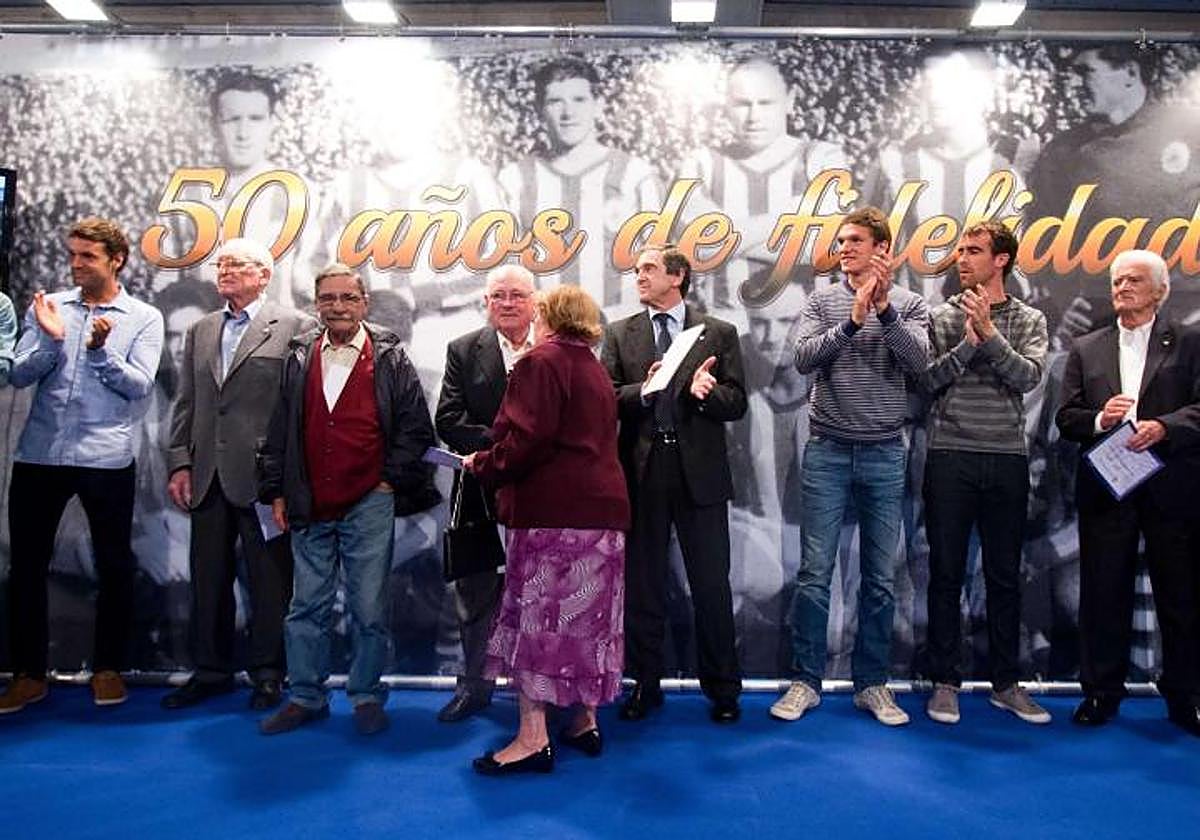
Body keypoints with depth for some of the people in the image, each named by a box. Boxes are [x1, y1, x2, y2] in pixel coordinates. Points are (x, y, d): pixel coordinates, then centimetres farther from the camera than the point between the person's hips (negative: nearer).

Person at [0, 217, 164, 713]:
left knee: (114, 565, 6)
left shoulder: (144, 318, 2)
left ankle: (108, 668, 22)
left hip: (107, 458, -2)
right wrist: (51, 341, -14)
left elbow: (140, 386, -7)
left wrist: (101, 351, -20)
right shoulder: (47, 306, 8)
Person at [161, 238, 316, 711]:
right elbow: (186, 404, 15)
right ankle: (210, 672, 26)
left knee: (269, 580, 3)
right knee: (208, 578, 13)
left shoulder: (294, 327, -2)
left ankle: (267, 673, 16)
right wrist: (180, 463, 6)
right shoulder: (200, 331, 17)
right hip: (208, 476, 6)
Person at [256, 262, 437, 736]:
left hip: (369, 504, -3)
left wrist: (392, 479, -4)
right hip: (309, 506, 3)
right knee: (308, 606, 10)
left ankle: (367, 696, 19)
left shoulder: (390, 358, 0)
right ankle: (305, 697, 23)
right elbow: (280, 428, 11)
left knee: (369, 608, 4)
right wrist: (277, 491, 8)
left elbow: (416, 427, 0)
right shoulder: (299, 357, 9)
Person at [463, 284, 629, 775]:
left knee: (536, 617, -6)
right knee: (588, 618, 12)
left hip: (552, 511, -9)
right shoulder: (596, 370, 21)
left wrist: (482, 466, -3)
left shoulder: (542, 362, -7)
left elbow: (527, 440, -18)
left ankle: (533, 738, -5)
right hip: (601, 508, 9)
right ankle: (585, 722, 19)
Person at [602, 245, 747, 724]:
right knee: (642, 583, 10)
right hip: (641, 469, 2)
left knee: (711, 585, 4)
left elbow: (736, 403, 1)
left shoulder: (718, 333, 7)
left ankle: (722, 689, 18)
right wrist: (643, 390, -18)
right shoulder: (620, 334, 10)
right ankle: (645, 684, 24)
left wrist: (703, 391, -18)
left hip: (699, 470, -1)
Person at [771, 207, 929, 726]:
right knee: (814, 572, 2)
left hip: (884, 454, 1)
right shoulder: (822, 302, 4)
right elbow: (804, 358, -10)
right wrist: (854, 319, -21)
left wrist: (885, 308, -24)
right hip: (827, 451, 0)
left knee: (879, 578, 8)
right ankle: (805, 680, 14)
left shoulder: (909, 305, 5)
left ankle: (872, 684, 20)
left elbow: (918, 361, -12)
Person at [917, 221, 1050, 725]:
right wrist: (968, 343, -16)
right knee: (946, 574, 4)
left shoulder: (1029, 321, 7)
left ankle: (1006, 682, 22)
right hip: (950, 457, -1)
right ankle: (945, 682, 15)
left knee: (1005, 576, 9)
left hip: (1007, 459, 1)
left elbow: (1028, 377, -10)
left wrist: (989, 333, -18)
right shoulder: (941, 318, 6)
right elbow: (928, 379, -6)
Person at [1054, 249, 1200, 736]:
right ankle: (1101, 692, 17)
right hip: (1105, 487, 2)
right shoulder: (1086, 349, 13)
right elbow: (1066, 418, 6)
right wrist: (1098, 420, -13)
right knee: (1103, 593, 6)